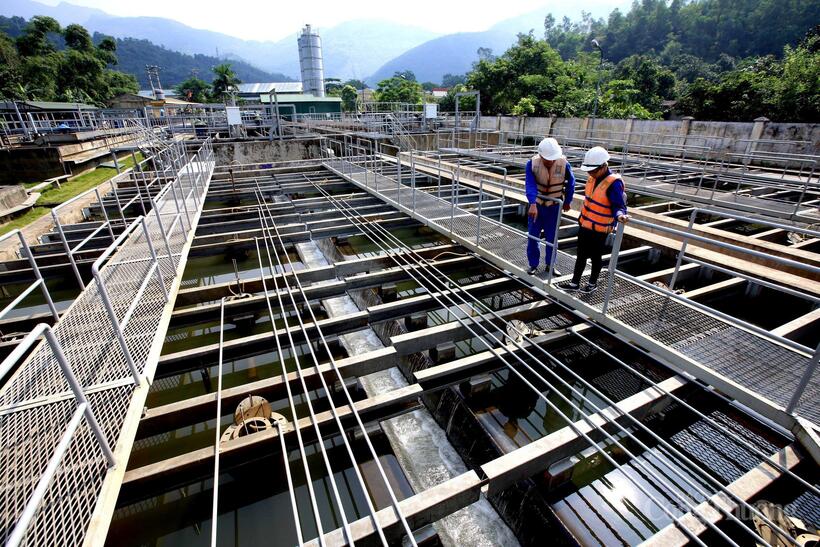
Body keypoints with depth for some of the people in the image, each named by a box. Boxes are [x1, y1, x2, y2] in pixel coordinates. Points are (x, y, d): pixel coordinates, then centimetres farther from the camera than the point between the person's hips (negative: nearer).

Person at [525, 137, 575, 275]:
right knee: (533, 236, 4)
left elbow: (571, 183, 1)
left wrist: (567, 201, 9)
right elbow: (530, 185, -27)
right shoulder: (532, 163, -17)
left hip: (554, 207, 0)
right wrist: (532, 204, -41)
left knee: (551, 237, 8)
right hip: (536, 205, 0)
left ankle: (549, 264, 22)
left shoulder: (563, 164, -14)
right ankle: (533, 265, 18)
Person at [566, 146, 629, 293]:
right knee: (581, 255, 14)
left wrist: (619, 215, -44)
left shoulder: (614, 183, -22)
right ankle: (575, 283, 26)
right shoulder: (593, 177, 1)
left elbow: (619, 206, -22)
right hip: (585, 224, 7)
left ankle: (592, 283, 31)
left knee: (595, 257, 11)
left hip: (599, 229, -7)